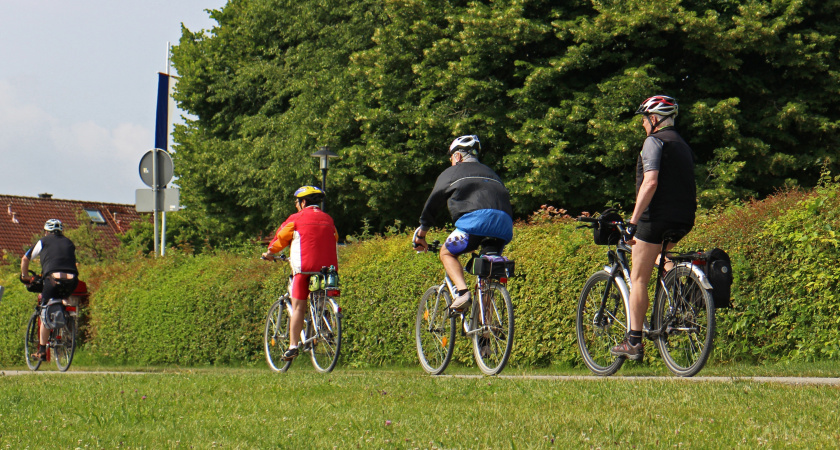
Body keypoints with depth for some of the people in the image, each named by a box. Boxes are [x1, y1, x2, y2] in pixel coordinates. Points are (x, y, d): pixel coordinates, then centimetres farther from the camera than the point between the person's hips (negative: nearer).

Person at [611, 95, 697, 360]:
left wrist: (633, 222, -19)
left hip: (658, 216, -8)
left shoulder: (654, 141, -7)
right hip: (684, 219, 8)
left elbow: (650, 182, -19)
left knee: (639, 279, -3)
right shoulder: (682, 144, 20)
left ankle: (634, 342, -5)